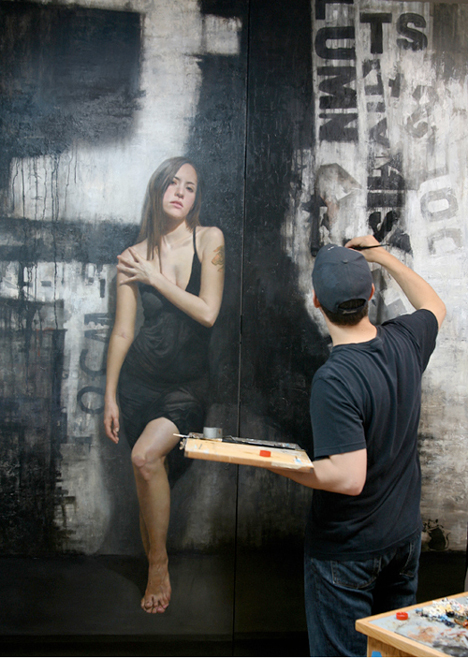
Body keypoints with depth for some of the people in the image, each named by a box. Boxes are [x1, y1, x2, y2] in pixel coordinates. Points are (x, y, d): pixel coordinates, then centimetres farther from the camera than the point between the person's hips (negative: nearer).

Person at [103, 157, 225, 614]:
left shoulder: (209, 240, -4)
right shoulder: (134, 257, 0)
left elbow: (207, 313, -13)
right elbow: (122, 331, 3)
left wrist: (154, 277, -11)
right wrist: (110, 396, 3)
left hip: (189, 384, -2)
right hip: (141, 379, 2)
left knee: (146, 455, -23)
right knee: (147, 473, 6)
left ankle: (159, 563, -4)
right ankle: (153, 569, 26)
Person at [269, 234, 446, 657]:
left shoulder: (333, 380, -29)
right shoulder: (404, 341, -7)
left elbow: (348, 478, -29)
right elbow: (434, 306, 18)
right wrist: (384, 257, 23)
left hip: (348, 548, -7)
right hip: (405, 535, 7)